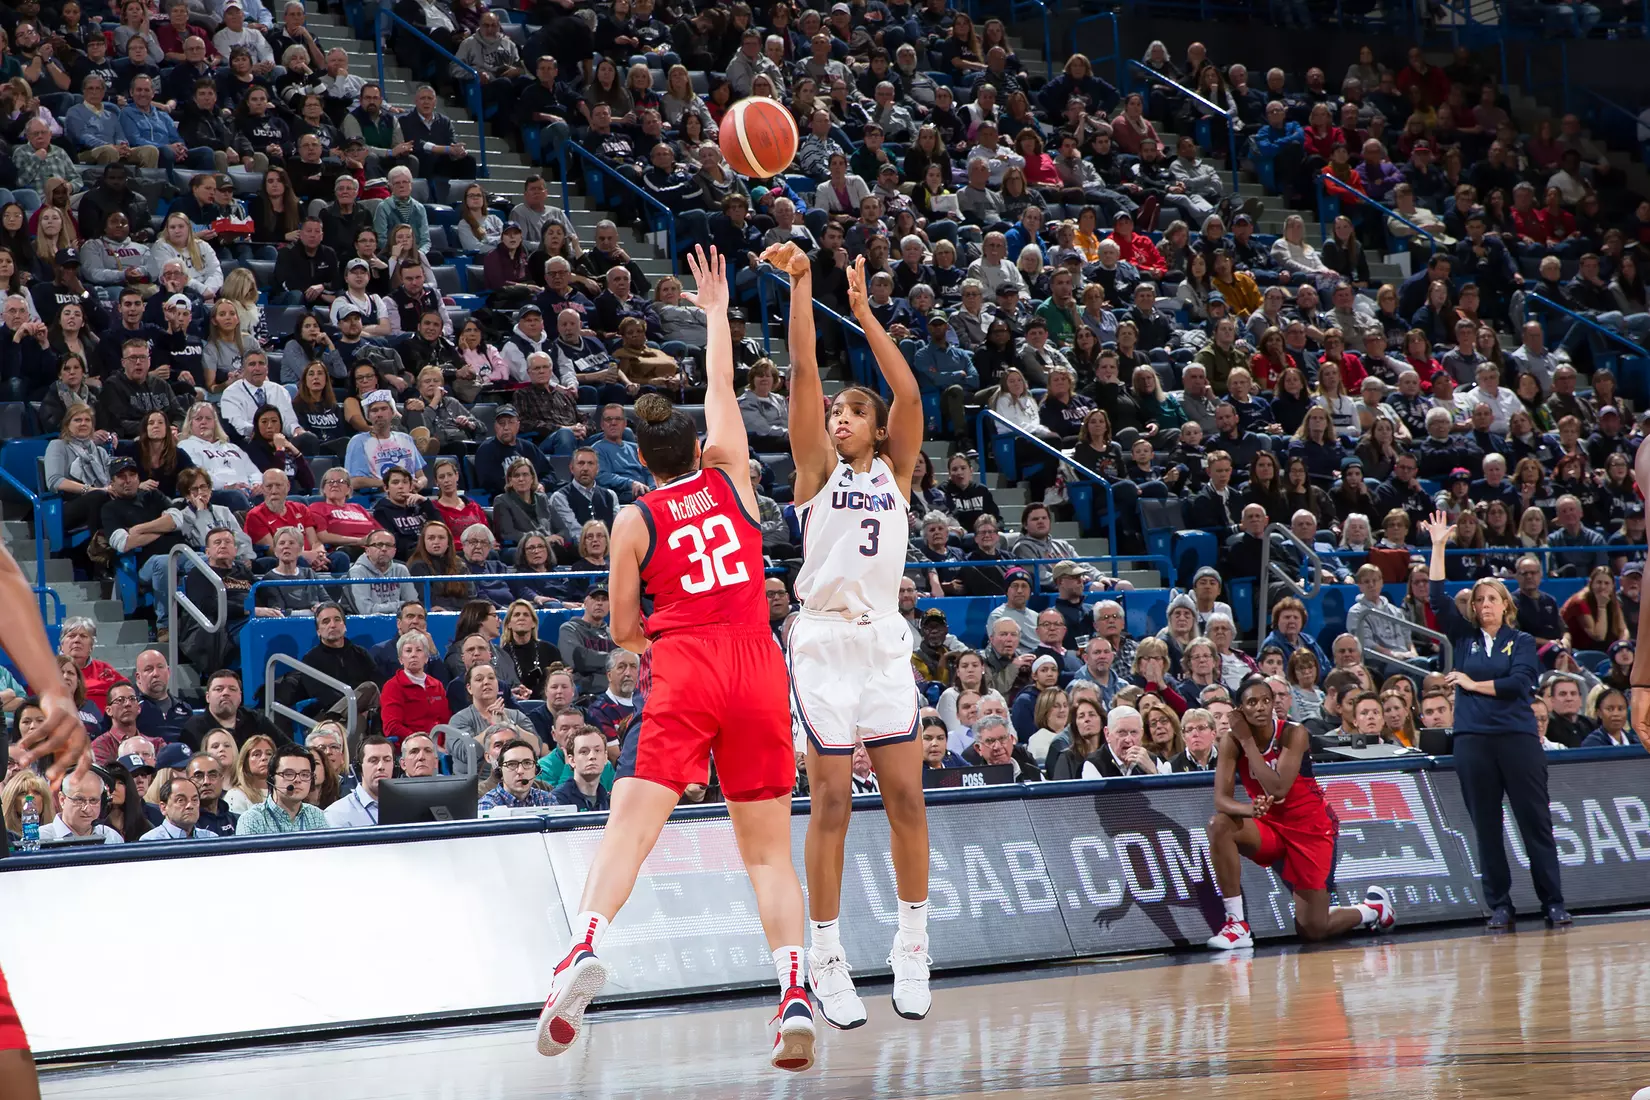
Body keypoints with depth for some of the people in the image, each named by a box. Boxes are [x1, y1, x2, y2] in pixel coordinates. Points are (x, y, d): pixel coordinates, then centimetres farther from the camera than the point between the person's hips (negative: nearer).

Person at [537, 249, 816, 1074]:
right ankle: (794, 991, -12)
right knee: (767, 849, 5)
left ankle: (586, 945, -37)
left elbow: (624, 631, 9)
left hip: (682, 669, -2)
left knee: (631, 823, -13)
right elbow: (721, 385, 27)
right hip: (758, 667, 2)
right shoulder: (729, 477, 12)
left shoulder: (634, 523, 8)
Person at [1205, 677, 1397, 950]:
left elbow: (1277, 789, -33)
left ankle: (1373, 907, 27)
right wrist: (1249, 809, -42)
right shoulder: (1232, 741, -12)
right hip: (1270, 826, 4)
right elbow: (1221, 799, -20)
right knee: (1220, 825, -29)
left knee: (1312, 930, -5)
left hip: (1311, 828, -4)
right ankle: (1237, 923, -22)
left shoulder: (1294, 734, -21)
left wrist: (1248, 740, -31)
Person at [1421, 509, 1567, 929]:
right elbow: (1438, 598, 4)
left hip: (1518, 739, -2)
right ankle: (1499, 906, 9)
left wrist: (1474, 684, -5)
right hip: (1473, 741, 2)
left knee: (1536, 822, -1)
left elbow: (1519, 682, -8)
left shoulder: (1521, 642, 7)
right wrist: (1438, 547, 0)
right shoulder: (1465, 637, 13)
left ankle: (1553, 903, 3)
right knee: (1486, 827, 3)